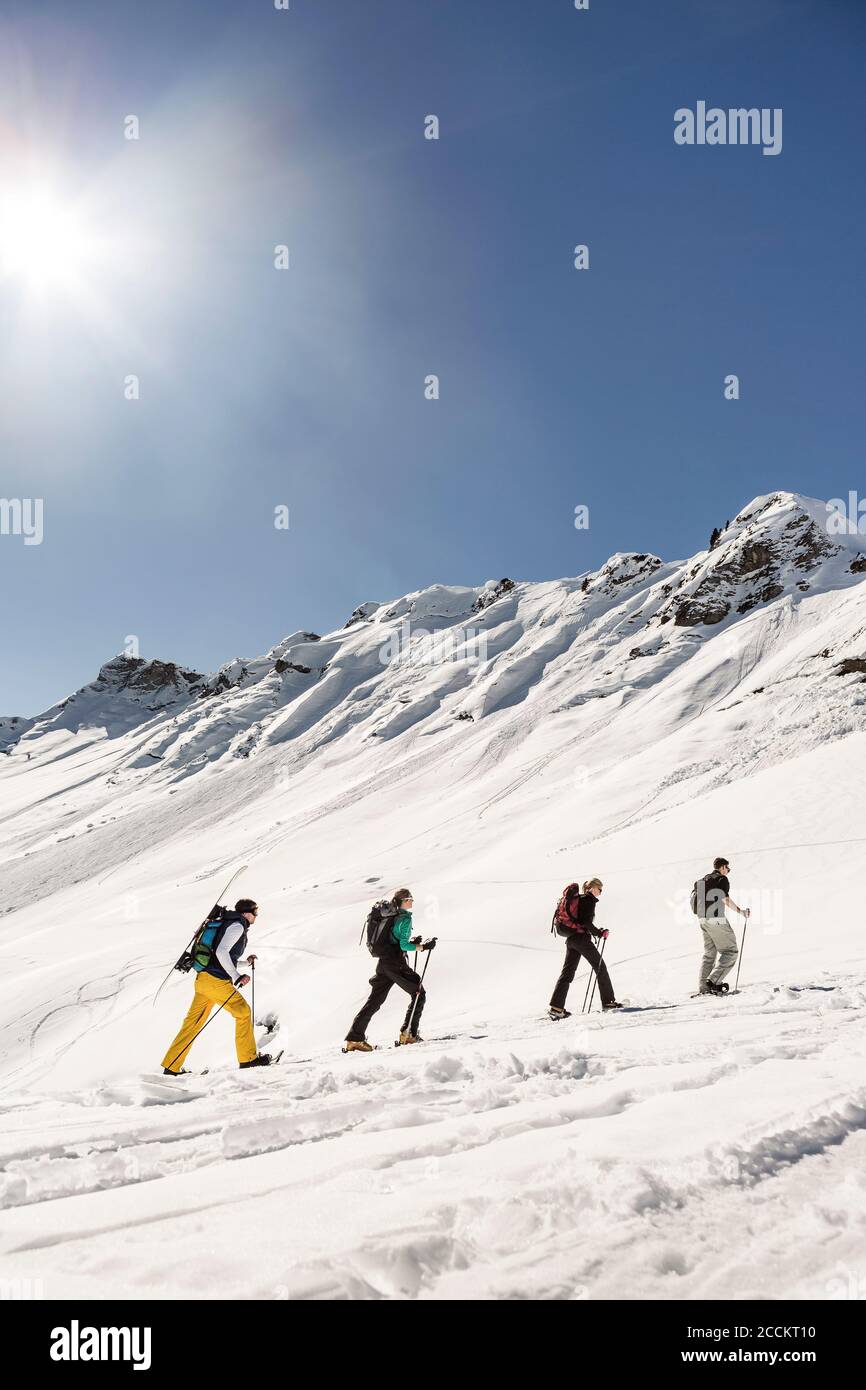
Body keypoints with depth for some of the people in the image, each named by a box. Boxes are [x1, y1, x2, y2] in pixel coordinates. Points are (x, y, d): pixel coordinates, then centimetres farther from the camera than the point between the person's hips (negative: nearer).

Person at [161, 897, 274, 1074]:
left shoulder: (230, 925, 24)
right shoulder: (237, 925, -7)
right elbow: (221, 952, -20)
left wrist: (246, 962, 27)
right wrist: (237, 977, -19)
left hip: (204, 979, 10)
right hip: (216, 981, -10)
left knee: (193, 1022, 10)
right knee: (243, 1012, 1)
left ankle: (171, 1066, 11)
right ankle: (248, 1058, 7)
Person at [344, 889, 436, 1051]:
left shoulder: (392, 916, 16)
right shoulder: (406, 918, -11)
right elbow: (404, 945, -17)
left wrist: (412, 942, 16)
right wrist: (424, 947, -13)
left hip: (383, 963, 8)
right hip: (396, 963, -8)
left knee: (375, 1001, 10)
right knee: (419, 993, 6)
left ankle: (354, 1038, 7)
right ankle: (408, 1034, 3)